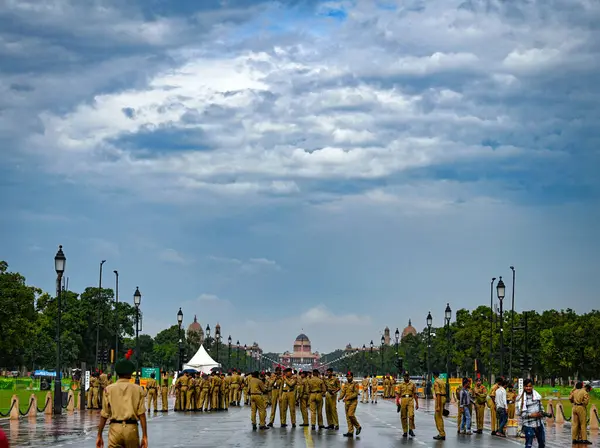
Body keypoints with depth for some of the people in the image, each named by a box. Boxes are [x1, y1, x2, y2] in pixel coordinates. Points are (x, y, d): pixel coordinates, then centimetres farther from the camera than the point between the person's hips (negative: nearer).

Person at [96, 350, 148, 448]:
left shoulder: (109, 389, 4)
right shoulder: (138, 390, 3)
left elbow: (104, 415, 2)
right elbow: (142, 414, -2)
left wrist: (99, 436, 7)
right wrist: (145, 436, -1)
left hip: (115, 428, 0)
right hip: (132, 429, 0)